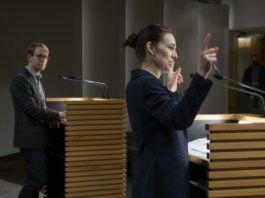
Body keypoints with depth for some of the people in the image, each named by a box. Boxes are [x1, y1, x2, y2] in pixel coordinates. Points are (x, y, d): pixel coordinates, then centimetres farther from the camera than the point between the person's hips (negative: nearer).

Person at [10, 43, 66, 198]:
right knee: (39, 177, -12)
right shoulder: (20, 80, -13)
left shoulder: (37, 80, 17)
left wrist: (51, 117, 0)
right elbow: (30, 108, -20)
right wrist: (57, 115, -13)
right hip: (30, 137, -9)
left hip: (39, 136, 9)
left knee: (34, 178, 11)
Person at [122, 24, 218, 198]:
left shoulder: (141, 82, 13)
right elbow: (179, 120, -35)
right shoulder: (146, 83, -18)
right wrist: (202, 75, -41)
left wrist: (170, 90, 20)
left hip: (160, 174, 10)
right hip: (162, 178, -10)